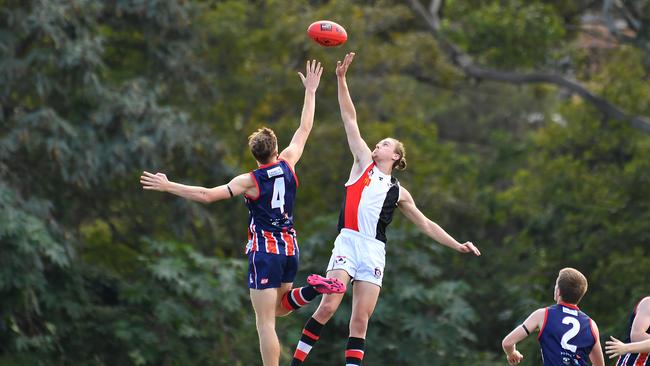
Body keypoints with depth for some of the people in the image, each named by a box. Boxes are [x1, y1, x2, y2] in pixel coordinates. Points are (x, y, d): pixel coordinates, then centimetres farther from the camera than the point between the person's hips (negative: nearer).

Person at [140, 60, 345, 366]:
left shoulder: (250, 181, -11)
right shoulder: (287, 165, 1)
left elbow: (207, 195, -18)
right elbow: (304, 129, 13)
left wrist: (168, 186, -12)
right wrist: (310, 92, 23)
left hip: (264, 251, -5)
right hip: (290, 248, 6)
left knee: (265, 323, -6)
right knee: (278, 308, 24)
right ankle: (314, 288, -3)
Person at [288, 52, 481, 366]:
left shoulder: (398, 192, 21)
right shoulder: (364, 163, 16)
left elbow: (426, 224, 26)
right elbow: (350, 120, 13)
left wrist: (457, 245, 20)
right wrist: (341, 79, 9)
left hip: (374, 252, 3)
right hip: (348, 242, -3)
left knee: (361, 320, -2)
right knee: (328, 306, -16)